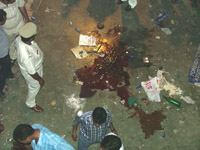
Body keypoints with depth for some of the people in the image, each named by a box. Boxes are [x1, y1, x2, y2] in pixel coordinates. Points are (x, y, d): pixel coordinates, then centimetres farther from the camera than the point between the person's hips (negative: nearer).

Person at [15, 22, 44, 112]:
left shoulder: (19, 38, -28)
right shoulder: (27, 56, -49)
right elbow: (32, 72, -31)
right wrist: (40, 79, -11)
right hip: (31, 72, -6)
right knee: (35, 87, 25)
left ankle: (29, 84, 75)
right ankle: (31, 104, 55)